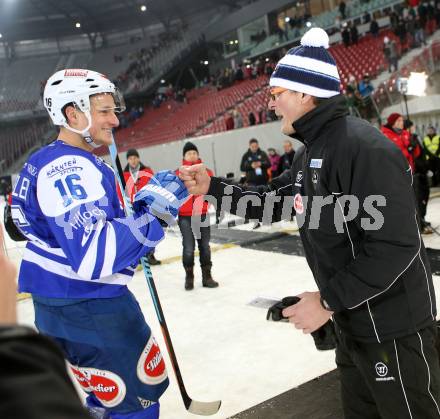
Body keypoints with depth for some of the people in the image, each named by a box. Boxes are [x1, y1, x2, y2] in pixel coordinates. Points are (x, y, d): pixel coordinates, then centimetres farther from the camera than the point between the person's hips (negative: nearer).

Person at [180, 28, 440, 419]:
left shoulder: (364, 147, -24)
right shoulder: (309, 153, 8)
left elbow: (396, 247, -28)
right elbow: (269, 203, 17)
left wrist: (328, 301, -22)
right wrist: (211, 186, 7)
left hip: (392, 326, -9)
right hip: (352, 320, 10)